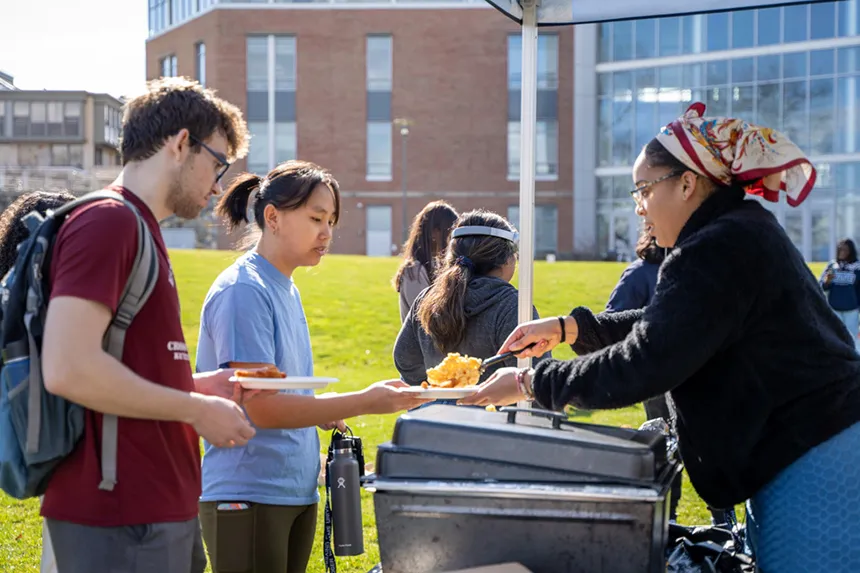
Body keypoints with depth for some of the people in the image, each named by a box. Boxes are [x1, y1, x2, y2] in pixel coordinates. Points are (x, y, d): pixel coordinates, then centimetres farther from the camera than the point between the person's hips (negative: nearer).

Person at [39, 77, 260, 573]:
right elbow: (67, 369, -24)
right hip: (120, 521, -10)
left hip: (162, 509, 10)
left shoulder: (140, 231, 17)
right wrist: (197, 409, -15)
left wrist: (203, 385, 13)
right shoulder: (106, 223, -13)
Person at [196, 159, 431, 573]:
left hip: (296, 490, 9)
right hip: (248, 495, -9)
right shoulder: (243, 290, -15)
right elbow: (261, 408, -21)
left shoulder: (285, 289, 13)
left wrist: (324, 413, 0)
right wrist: (363, 402, -21)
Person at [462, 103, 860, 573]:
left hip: (810, 472, -10)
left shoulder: (717, 251, -17)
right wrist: (569, 327, 20)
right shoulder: (747, 230, 16)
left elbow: (642, 366, -20)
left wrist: (532, 384, -9)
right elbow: (664, 325, 26)